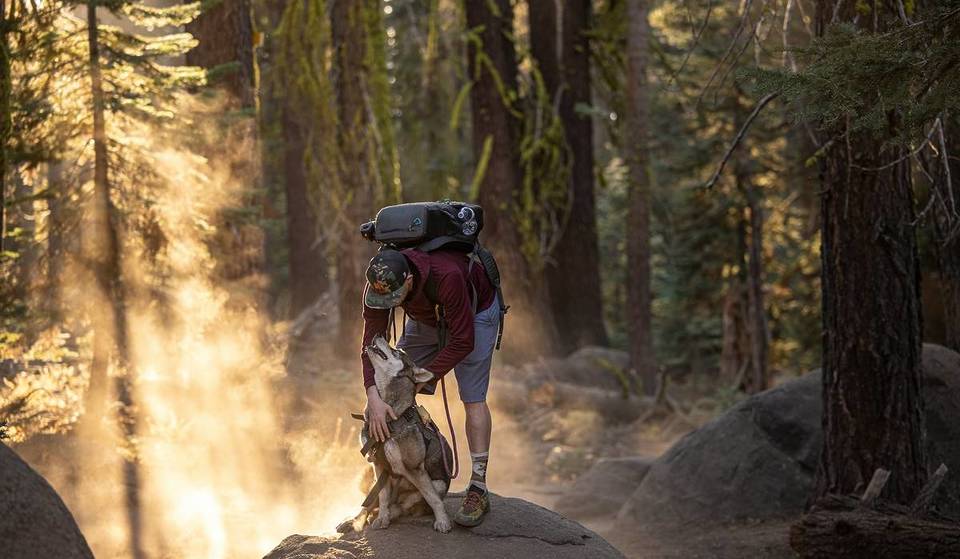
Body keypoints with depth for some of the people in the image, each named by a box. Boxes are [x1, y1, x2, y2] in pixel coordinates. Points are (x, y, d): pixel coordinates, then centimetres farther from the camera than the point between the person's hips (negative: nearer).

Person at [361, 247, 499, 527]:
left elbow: (462, 341, -37)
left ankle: (478, 490, -11)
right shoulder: (378, 284, -30)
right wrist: (374, 397, -42)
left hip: (474, 312, -5)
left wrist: (419, 380, -37)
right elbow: (372, 342, -29)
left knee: (472, 398, -14)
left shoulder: (446, 277, -46)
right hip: (426, 317, 5)